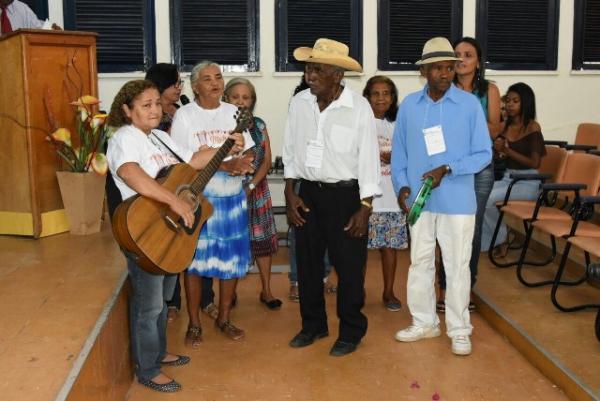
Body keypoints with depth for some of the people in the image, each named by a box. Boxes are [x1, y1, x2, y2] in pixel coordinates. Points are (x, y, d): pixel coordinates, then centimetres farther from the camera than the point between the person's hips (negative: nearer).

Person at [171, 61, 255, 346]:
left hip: (232, 197, 4)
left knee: (232, 259, 9)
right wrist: (225, 165, -24)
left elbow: (247, 156, 5)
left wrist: (240, 164, -19)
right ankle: (194, 324, 18)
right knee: (194, 260, 3)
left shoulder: (234, 113, 7)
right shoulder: (184, 115, -6)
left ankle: (223, 318, 26)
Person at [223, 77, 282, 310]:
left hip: (256, 190, 3)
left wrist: (251, 186, -10)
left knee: (263, 239, 5)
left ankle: (266, 291, 18)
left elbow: (266, 161, 2)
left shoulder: (259, 125, 4)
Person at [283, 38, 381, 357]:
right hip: (308, 192, 4)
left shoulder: (358, 107, -12)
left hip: (345, 194, -4)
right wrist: (290, 193, 3)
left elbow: (368, 158, -10)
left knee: (349, 267, 3)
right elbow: (290, 151, 8)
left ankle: (351, 331, 21)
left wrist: (364, 208, -11)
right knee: (307, 262, 12)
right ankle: (313, 324, 30)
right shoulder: (299, 103, 1)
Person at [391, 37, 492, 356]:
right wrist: (401, 185, -5)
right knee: (419, 262, 14)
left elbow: (484, 153, -6)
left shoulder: (470, 104, -7)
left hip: (457, 201, -3)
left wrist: (447, 169, -18)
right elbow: (399, 151, 8)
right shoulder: (409, 105, 2)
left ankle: (459, 330, 21)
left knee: (457, 266, 6)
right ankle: (424, 322, 31)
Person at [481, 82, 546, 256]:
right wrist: (497, 149, -5)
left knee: (486, 198, -27)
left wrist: (507, 150, -18)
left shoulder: (532, 127, -9)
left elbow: (535, 163, -13)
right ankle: (484, 242, -13)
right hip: (507, 178, 6)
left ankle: (500, 239, -4)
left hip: (528, 182, -6)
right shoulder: (506, 125, 9)